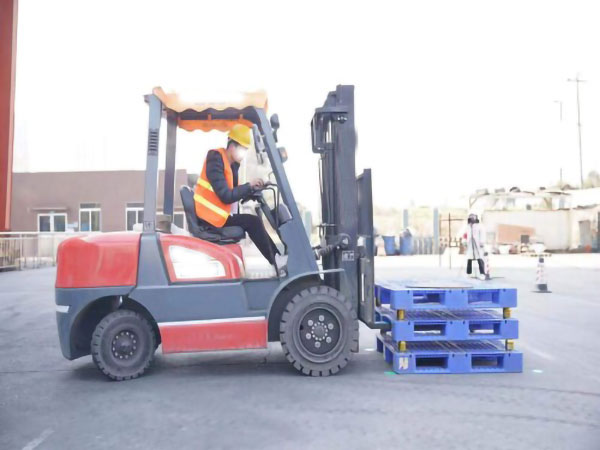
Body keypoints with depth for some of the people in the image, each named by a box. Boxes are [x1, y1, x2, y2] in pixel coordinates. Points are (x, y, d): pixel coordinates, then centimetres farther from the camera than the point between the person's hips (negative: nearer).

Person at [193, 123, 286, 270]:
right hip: (209, 217, -9)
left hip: (217, 213, 9)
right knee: (252, 222, -14)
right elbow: (226, 196, -24)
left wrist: (253, 188, -8)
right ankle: (276, 261, -4)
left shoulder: (231, 164, 9)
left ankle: (277, 257, 8)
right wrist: (249, 186, -16)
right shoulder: (216, 160, -17)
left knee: (253, 223, 7)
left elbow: (235, 193, 8)